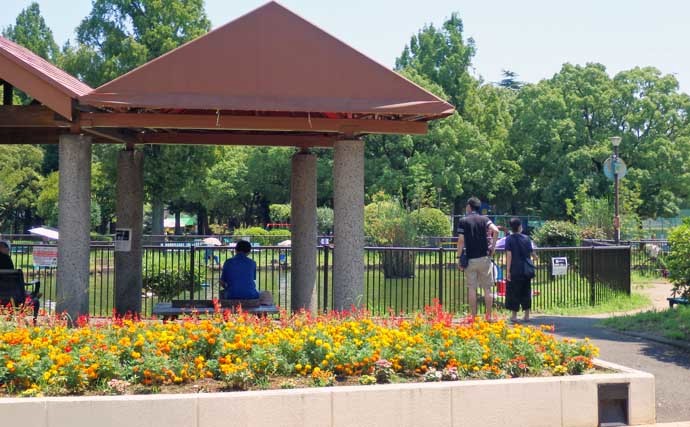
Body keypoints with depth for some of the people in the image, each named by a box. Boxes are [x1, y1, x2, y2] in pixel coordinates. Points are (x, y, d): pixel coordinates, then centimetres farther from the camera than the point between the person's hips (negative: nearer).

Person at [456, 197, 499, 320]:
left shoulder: (463, 221, 0)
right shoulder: (484, 219, 5)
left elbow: (461, 241, -7)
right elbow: (495, 230, -13)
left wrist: (459, 258, -2)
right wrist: (493, 247, -2)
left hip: (470, 259, -1)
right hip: (484, 258, 2)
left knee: (472, 289, 2)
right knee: (487, 288, 6)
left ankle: (474, 317, 2)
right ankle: (489, 316, 6)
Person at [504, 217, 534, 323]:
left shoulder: (509, 239, -7)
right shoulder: (526, 238, 2)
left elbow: (509, 255, -12)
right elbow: (531, 253, 6)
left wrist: (508, 271, -10)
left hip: (515, 270, -3)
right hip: (526, 270, 3)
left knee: (514, 292, 3)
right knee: (526, 292, 11)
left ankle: (514, 316, 5)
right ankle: (527, 315, 13)